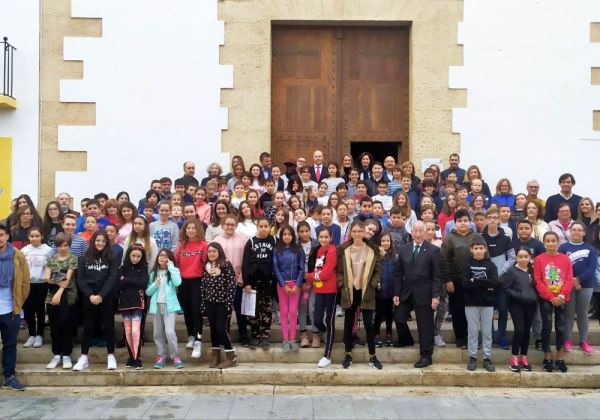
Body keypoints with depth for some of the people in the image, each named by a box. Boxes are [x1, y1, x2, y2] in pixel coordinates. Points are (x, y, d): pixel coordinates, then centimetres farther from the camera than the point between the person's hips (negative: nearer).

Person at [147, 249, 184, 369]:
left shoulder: (174, 271, 2)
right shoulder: (153, 273, 12)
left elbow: (177, 283, -19)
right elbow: (148, 292, 10)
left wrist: (171, 267, -13)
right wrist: (155, 284, -9)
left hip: (169, 305, -4)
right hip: (156, 305, 4)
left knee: (169, 332, -14)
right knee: (158, 333, 6)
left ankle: (176, 357, -2)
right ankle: (161, 356, 17)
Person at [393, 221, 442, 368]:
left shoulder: (433, 250, -4)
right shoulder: (403, 249, 7)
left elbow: (437, 276, -7)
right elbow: (399, 273, 7)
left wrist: (436, 296, -13)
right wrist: (396, 293, 3)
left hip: (424, 294, -3)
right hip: (406, 293, 4)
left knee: (425, 326, 4)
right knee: (399, 319, 4)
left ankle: (426, 356, 16)